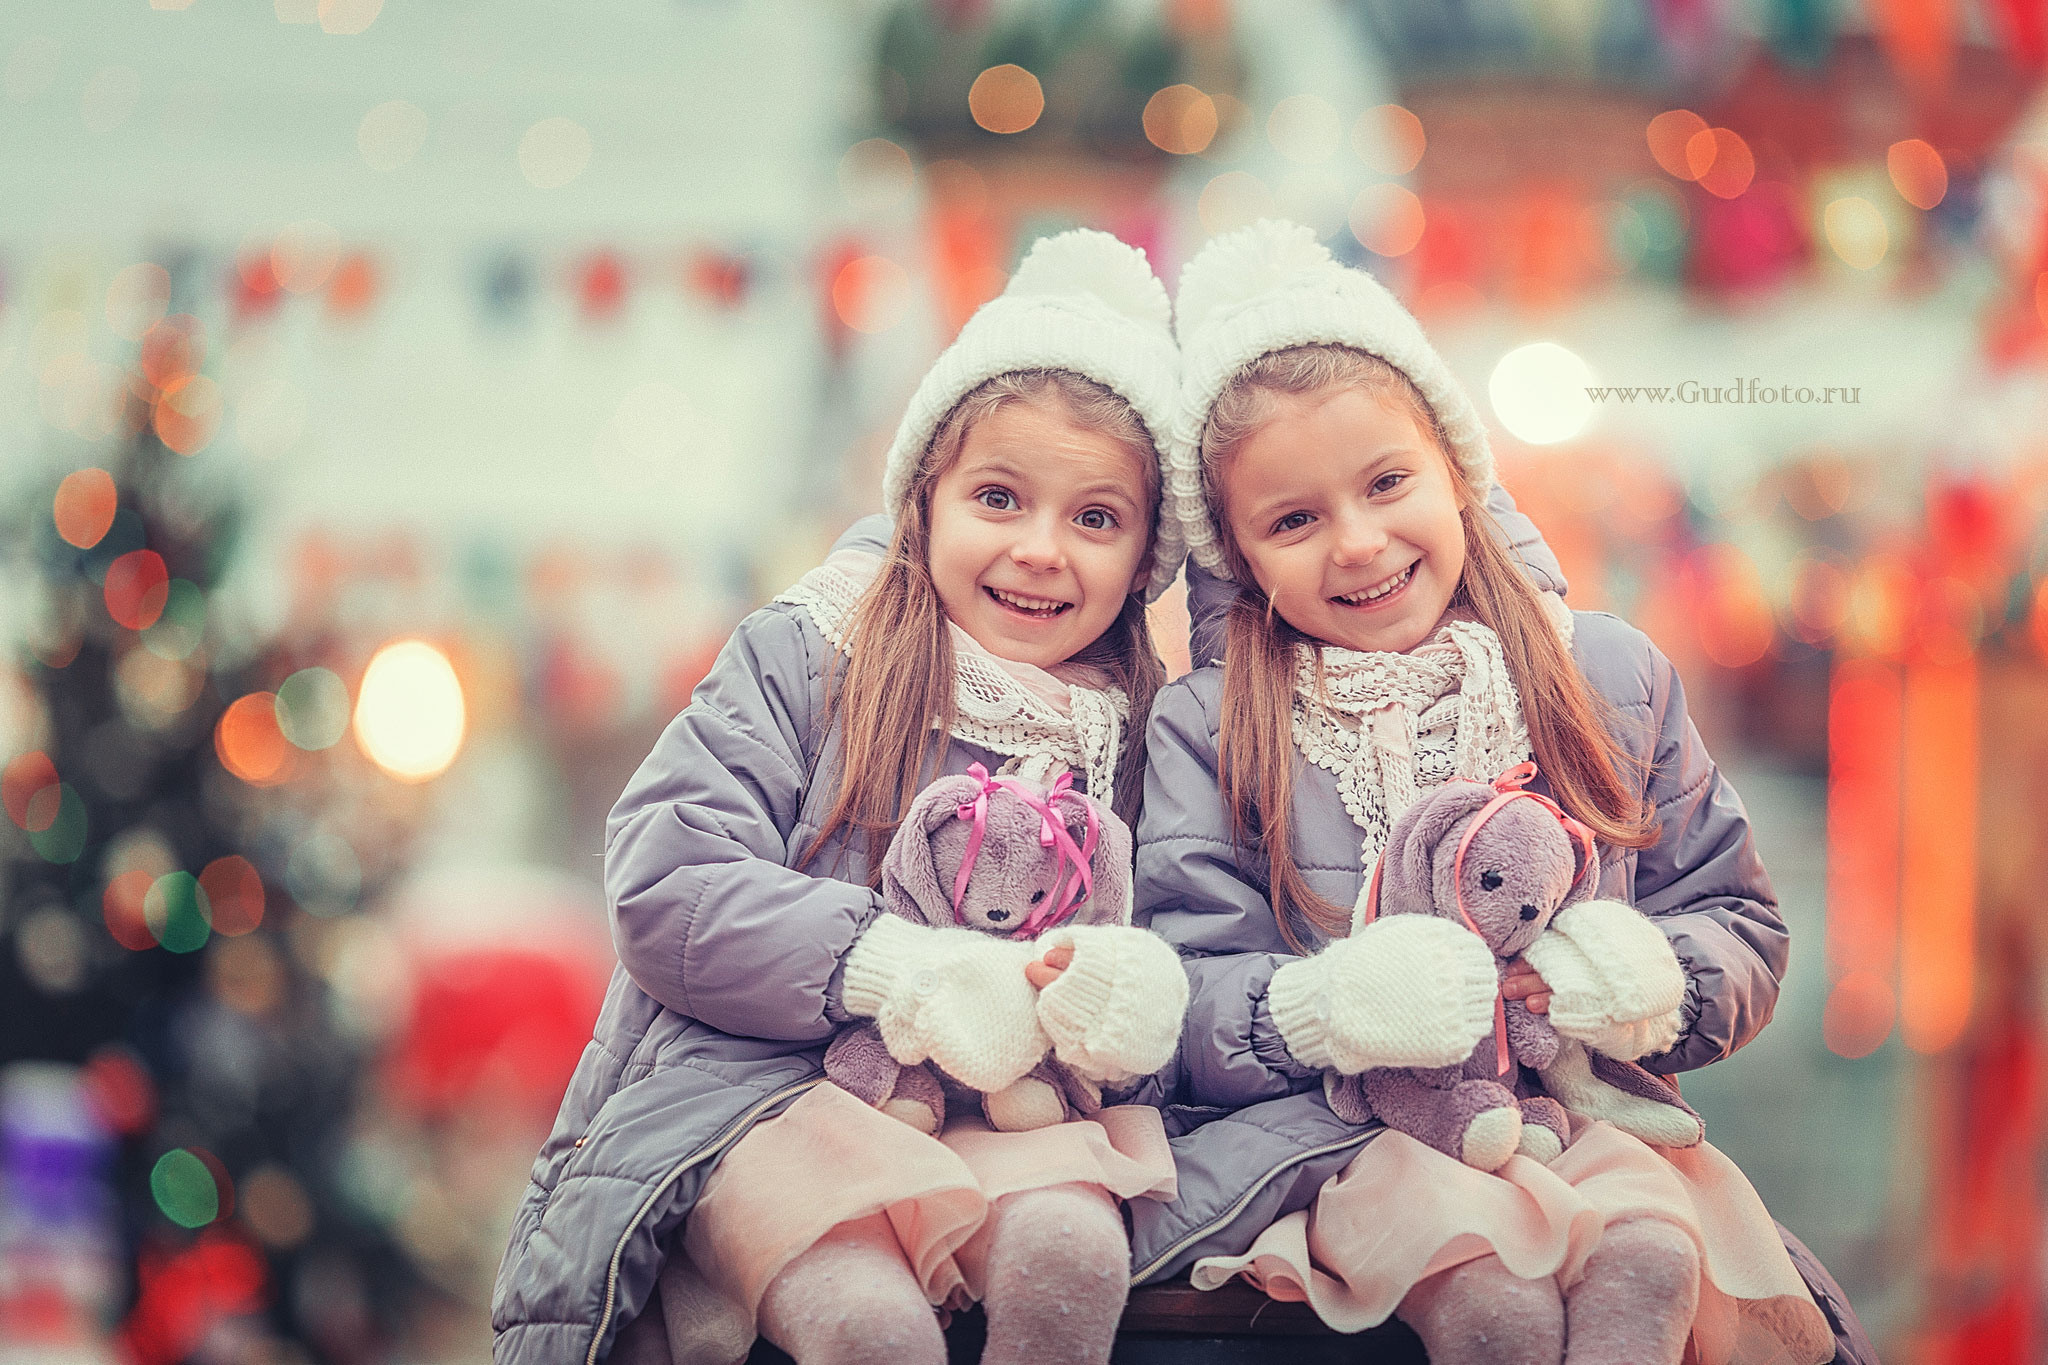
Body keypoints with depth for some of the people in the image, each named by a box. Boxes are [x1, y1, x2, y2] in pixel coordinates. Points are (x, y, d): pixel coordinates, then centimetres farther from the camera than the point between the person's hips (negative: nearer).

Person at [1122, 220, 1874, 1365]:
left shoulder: (1611, 678, 8)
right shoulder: (1207, 731, 3)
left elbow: (1745, 928, 11)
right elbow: (1178, 1004, -4)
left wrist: (1657, 979, -13)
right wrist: (1327, 1004, -26)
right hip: (1320, 1130, -2)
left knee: (1654, 1255, -30)